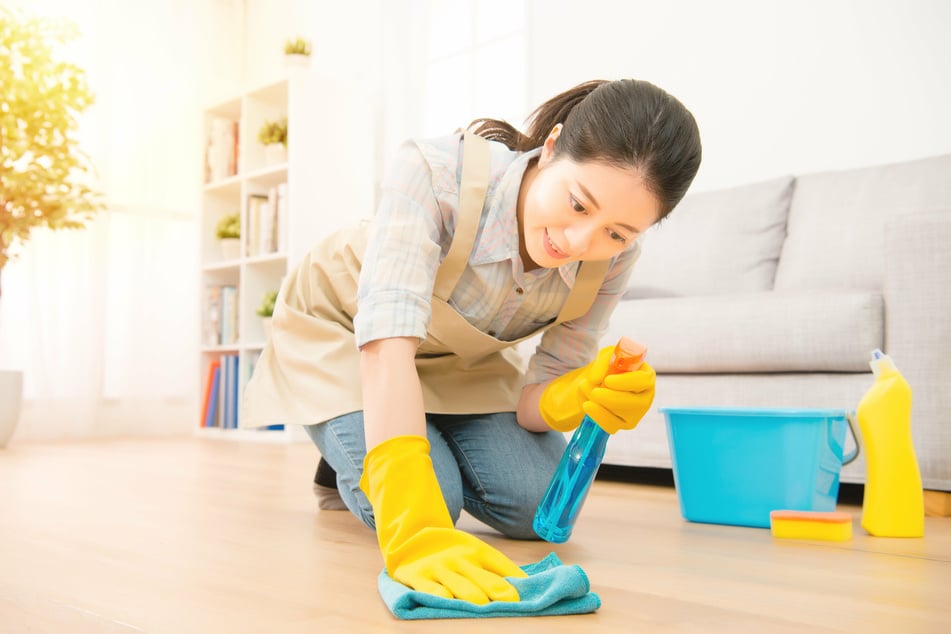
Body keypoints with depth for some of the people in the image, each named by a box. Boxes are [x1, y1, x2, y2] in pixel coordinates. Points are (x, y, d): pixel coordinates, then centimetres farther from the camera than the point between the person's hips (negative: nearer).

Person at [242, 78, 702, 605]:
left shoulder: (610, 258, -24)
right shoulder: (433, 173, -40)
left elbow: (534, 399, -19)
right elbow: (387, 342, -49)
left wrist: (585, 396, -44)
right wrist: (412, 531, -60)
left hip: (459, 355, 4)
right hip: (340, 328, -4)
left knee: (538, 505, -11)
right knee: (430, 503, -24)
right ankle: (351, 453, 12)